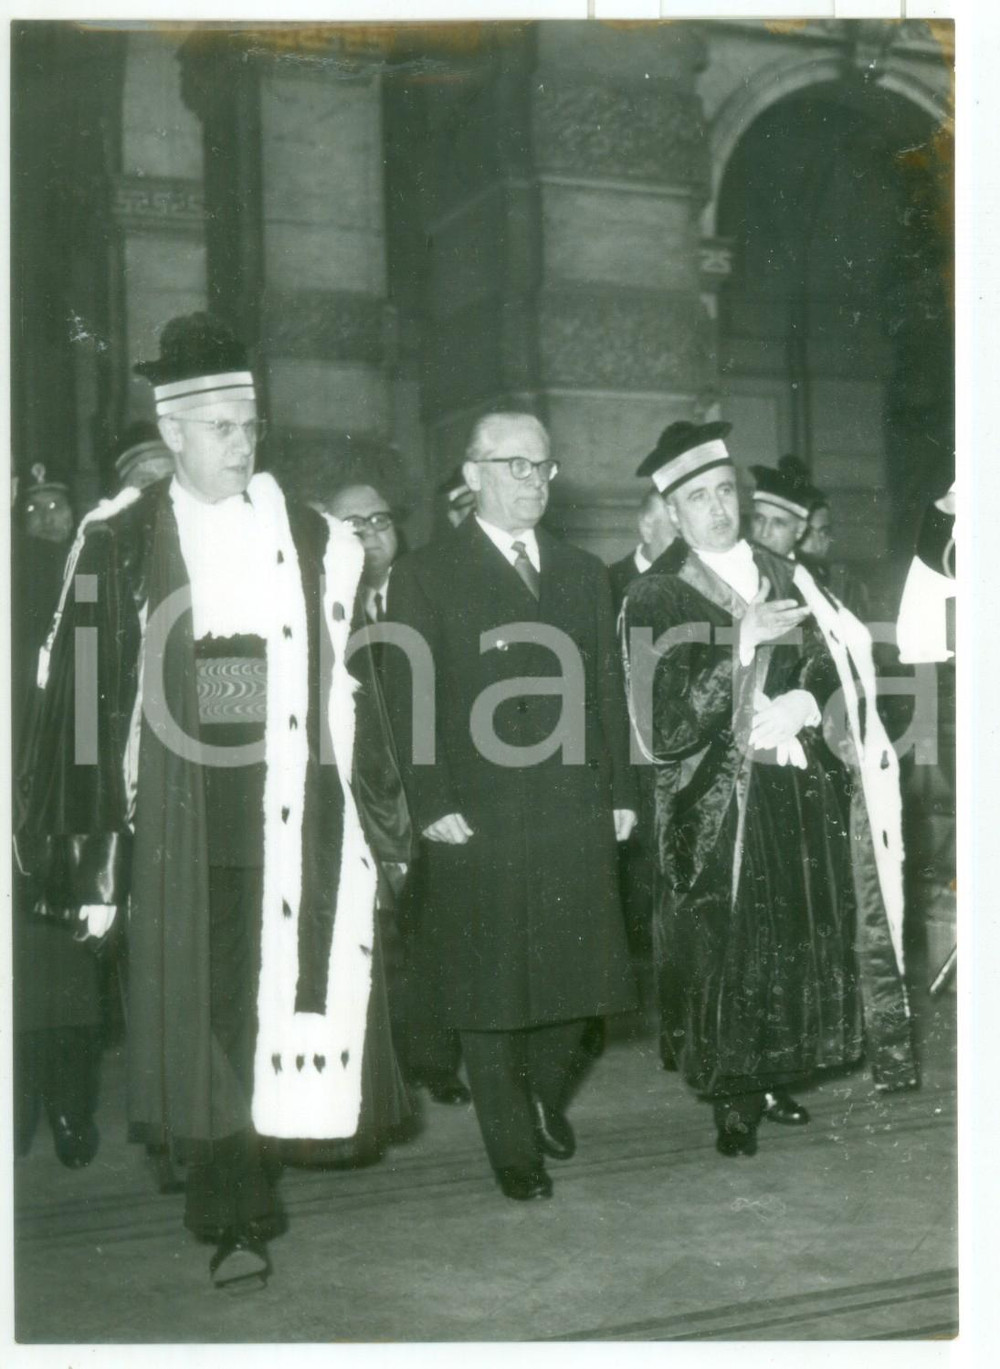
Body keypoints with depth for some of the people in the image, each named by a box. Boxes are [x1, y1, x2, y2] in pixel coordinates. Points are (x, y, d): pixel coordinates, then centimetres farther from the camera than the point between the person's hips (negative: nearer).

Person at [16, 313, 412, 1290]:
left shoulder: (310, 540, 8)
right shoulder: (119, 547, 0)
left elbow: (346, 690, 10)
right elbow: (88, 705, -2)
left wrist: (375, 830, 8)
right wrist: (95, 862, -5)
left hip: (294, 823, 2)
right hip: (182, 830, -2)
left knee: (283, 1016, 5)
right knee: (204, 1023, 2)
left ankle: (244, 1209, 25)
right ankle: (233, 1220, 16)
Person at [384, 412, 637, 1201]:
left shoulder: (583, 574, 16)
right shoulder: (426, 577, 2)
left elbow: (608, 691, 15)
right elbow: (411, 700, -4)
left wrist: (621, 794, 10)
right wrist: (433, 805, -11)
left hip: (576, 817, 4)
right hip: (478, 823, -4)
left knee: (579, 978, 8)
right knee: (491, 990, 4)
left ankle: (548, 1096, 35)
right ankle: (515, 1149, 19)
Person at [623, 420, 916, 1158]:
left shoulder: (783, 575, 8)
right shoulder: (656, 597, -7)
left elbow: (834, 659, 8)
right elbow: (667, 723, -15)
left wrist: (801, 702, -14)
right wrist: (745, 639, -22)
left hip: (799, 790, 4)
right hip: (715, 802, -4)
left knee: (800, 942, 10)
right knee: (724, 951, 0)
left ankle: (779, 1078, 28)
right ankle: (735, 1101, 16)